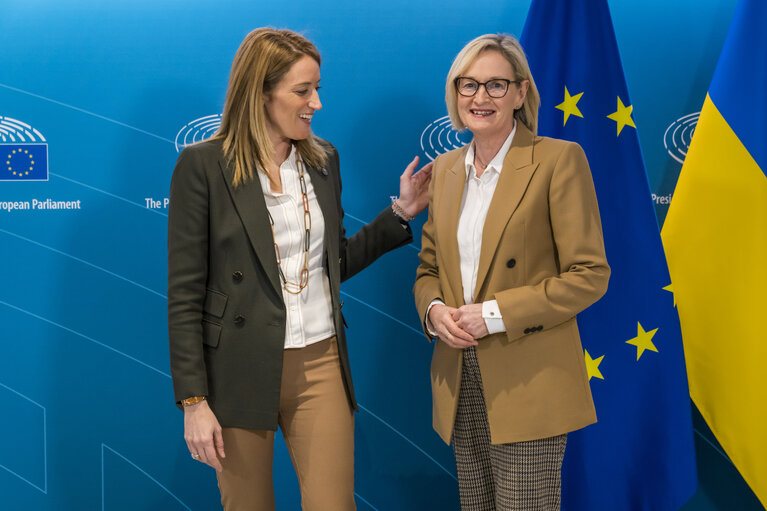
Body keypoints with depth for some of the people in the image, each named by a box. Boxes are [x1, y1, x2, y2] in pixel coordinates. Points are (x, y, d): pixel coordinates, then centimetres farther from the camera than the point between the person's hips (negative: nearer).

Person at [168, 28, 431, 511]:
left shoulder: (323, 159, 8)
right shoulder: (203, 165, -8)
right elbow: (185, 293, -8)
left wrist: (400, 213, 6)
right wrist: (193, 401, -12)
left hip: (320, 363, 4)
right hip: (242, 372, -4)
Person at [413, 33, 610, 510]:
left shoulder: (558, 160, -8)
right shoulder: (445, 170, 11)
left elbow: (589, 275, -10)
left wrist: (495, 314, -16)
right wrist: (434, 309, -5)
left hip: (528, 383, -5)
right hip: (461, 381, 6)